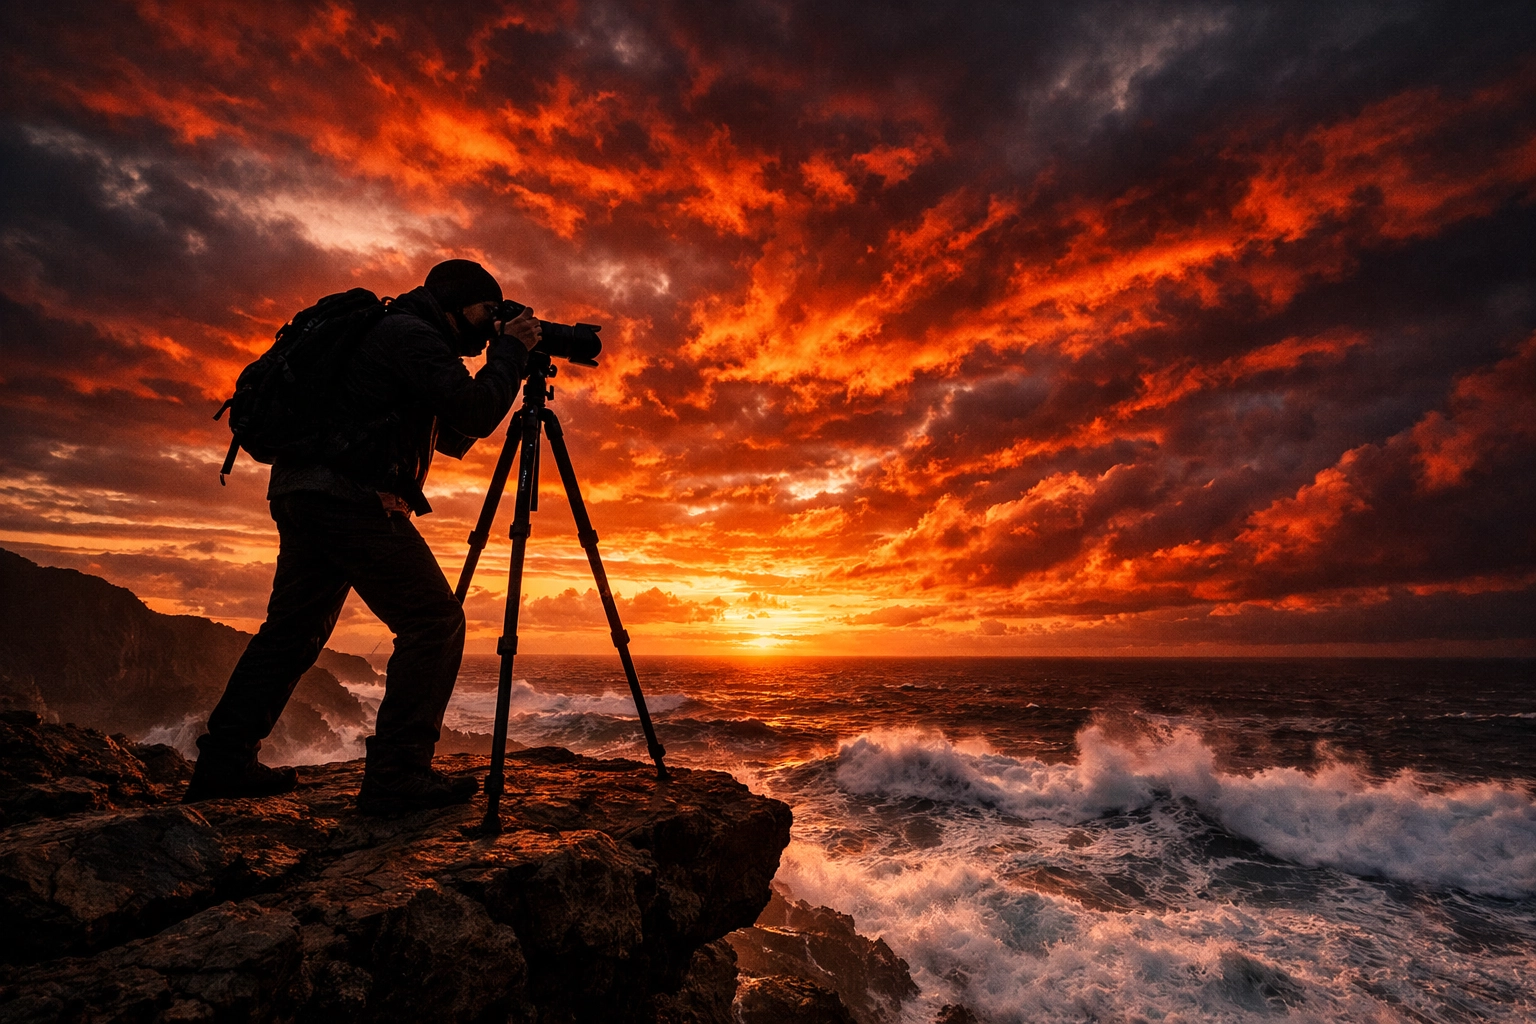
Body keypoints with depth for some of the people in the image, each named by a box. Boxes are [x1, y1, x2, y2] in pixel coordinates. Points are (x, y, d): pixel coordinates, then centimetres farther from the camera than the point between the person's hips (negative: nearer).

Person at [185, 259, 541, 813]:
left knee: (294, 628, 18)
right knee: (434, 623, -10)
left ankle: (224, 761, 27)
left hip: (301, 496, 11)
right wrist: (509, 350, -4)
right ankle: (397, 776, -9)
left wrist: (503, 362, 16)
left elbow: (453, 438, 24)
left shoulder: (394, 333, 26)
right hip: (350, 498, -11)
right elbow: (474, 413, -18)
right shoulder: (414, 334, -5)